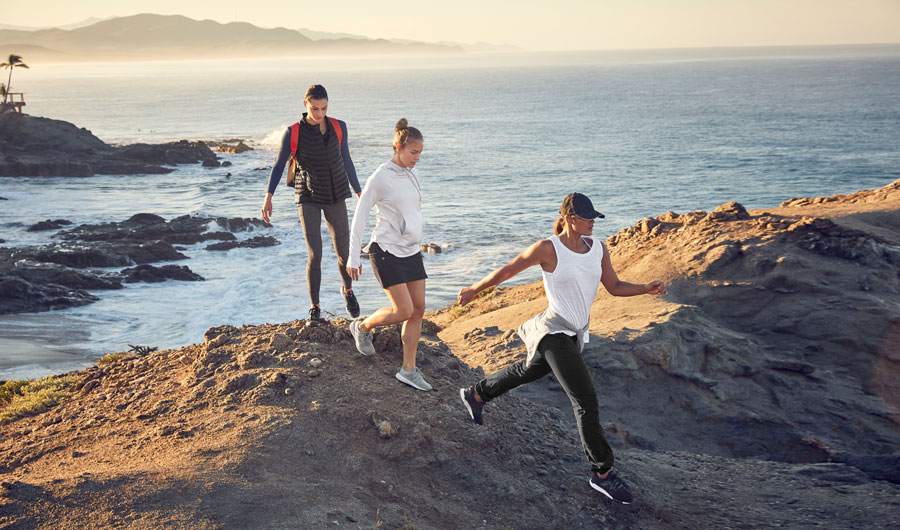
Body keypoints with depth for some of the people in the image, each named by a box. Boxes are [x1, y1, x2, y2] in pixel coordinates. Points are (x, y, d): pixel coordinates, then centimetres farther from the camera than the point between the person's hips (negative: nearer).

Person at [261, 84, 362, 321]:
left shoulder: (338, 127, -3)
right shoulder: (293, 133, -11)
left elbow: (346, 161, 7)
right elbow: (279, 165, -7)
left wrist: (359, 193, 10)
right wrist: (268, 197, -18)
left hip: (335, 197, 3)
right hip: (308, 199, -3)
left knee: (344, 252, 8)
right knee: (314, 256, -10)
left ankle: (348, 289, 40)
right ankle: (314, 308, 7)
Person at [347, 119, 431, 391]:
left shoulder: (412, 174, 7)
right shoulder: (380, 178, -14)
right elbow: (359, 217, -11)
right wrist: (353, 257, -12)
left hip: (411, 251, 7)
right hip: (386, 251, -7)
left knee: (419, 309, 3)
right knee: (403, 310, -11)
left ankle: (408, 369, 11)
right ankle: (363, 327, 18)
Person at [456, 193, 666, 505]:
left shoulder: (597, 248, 1)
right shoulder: (547, 248, -17)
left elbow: (615, 287, 6)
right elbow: (508, 270, -5)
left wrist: (648, 289, -12)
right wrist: (474, 290, 6)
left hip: (574, 334, 8)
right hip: (553, 334, -8)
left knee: (530, 371, 30)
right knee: (587, 401, -13)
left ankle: (475, 395, 55)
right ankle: (602, 473, -3)